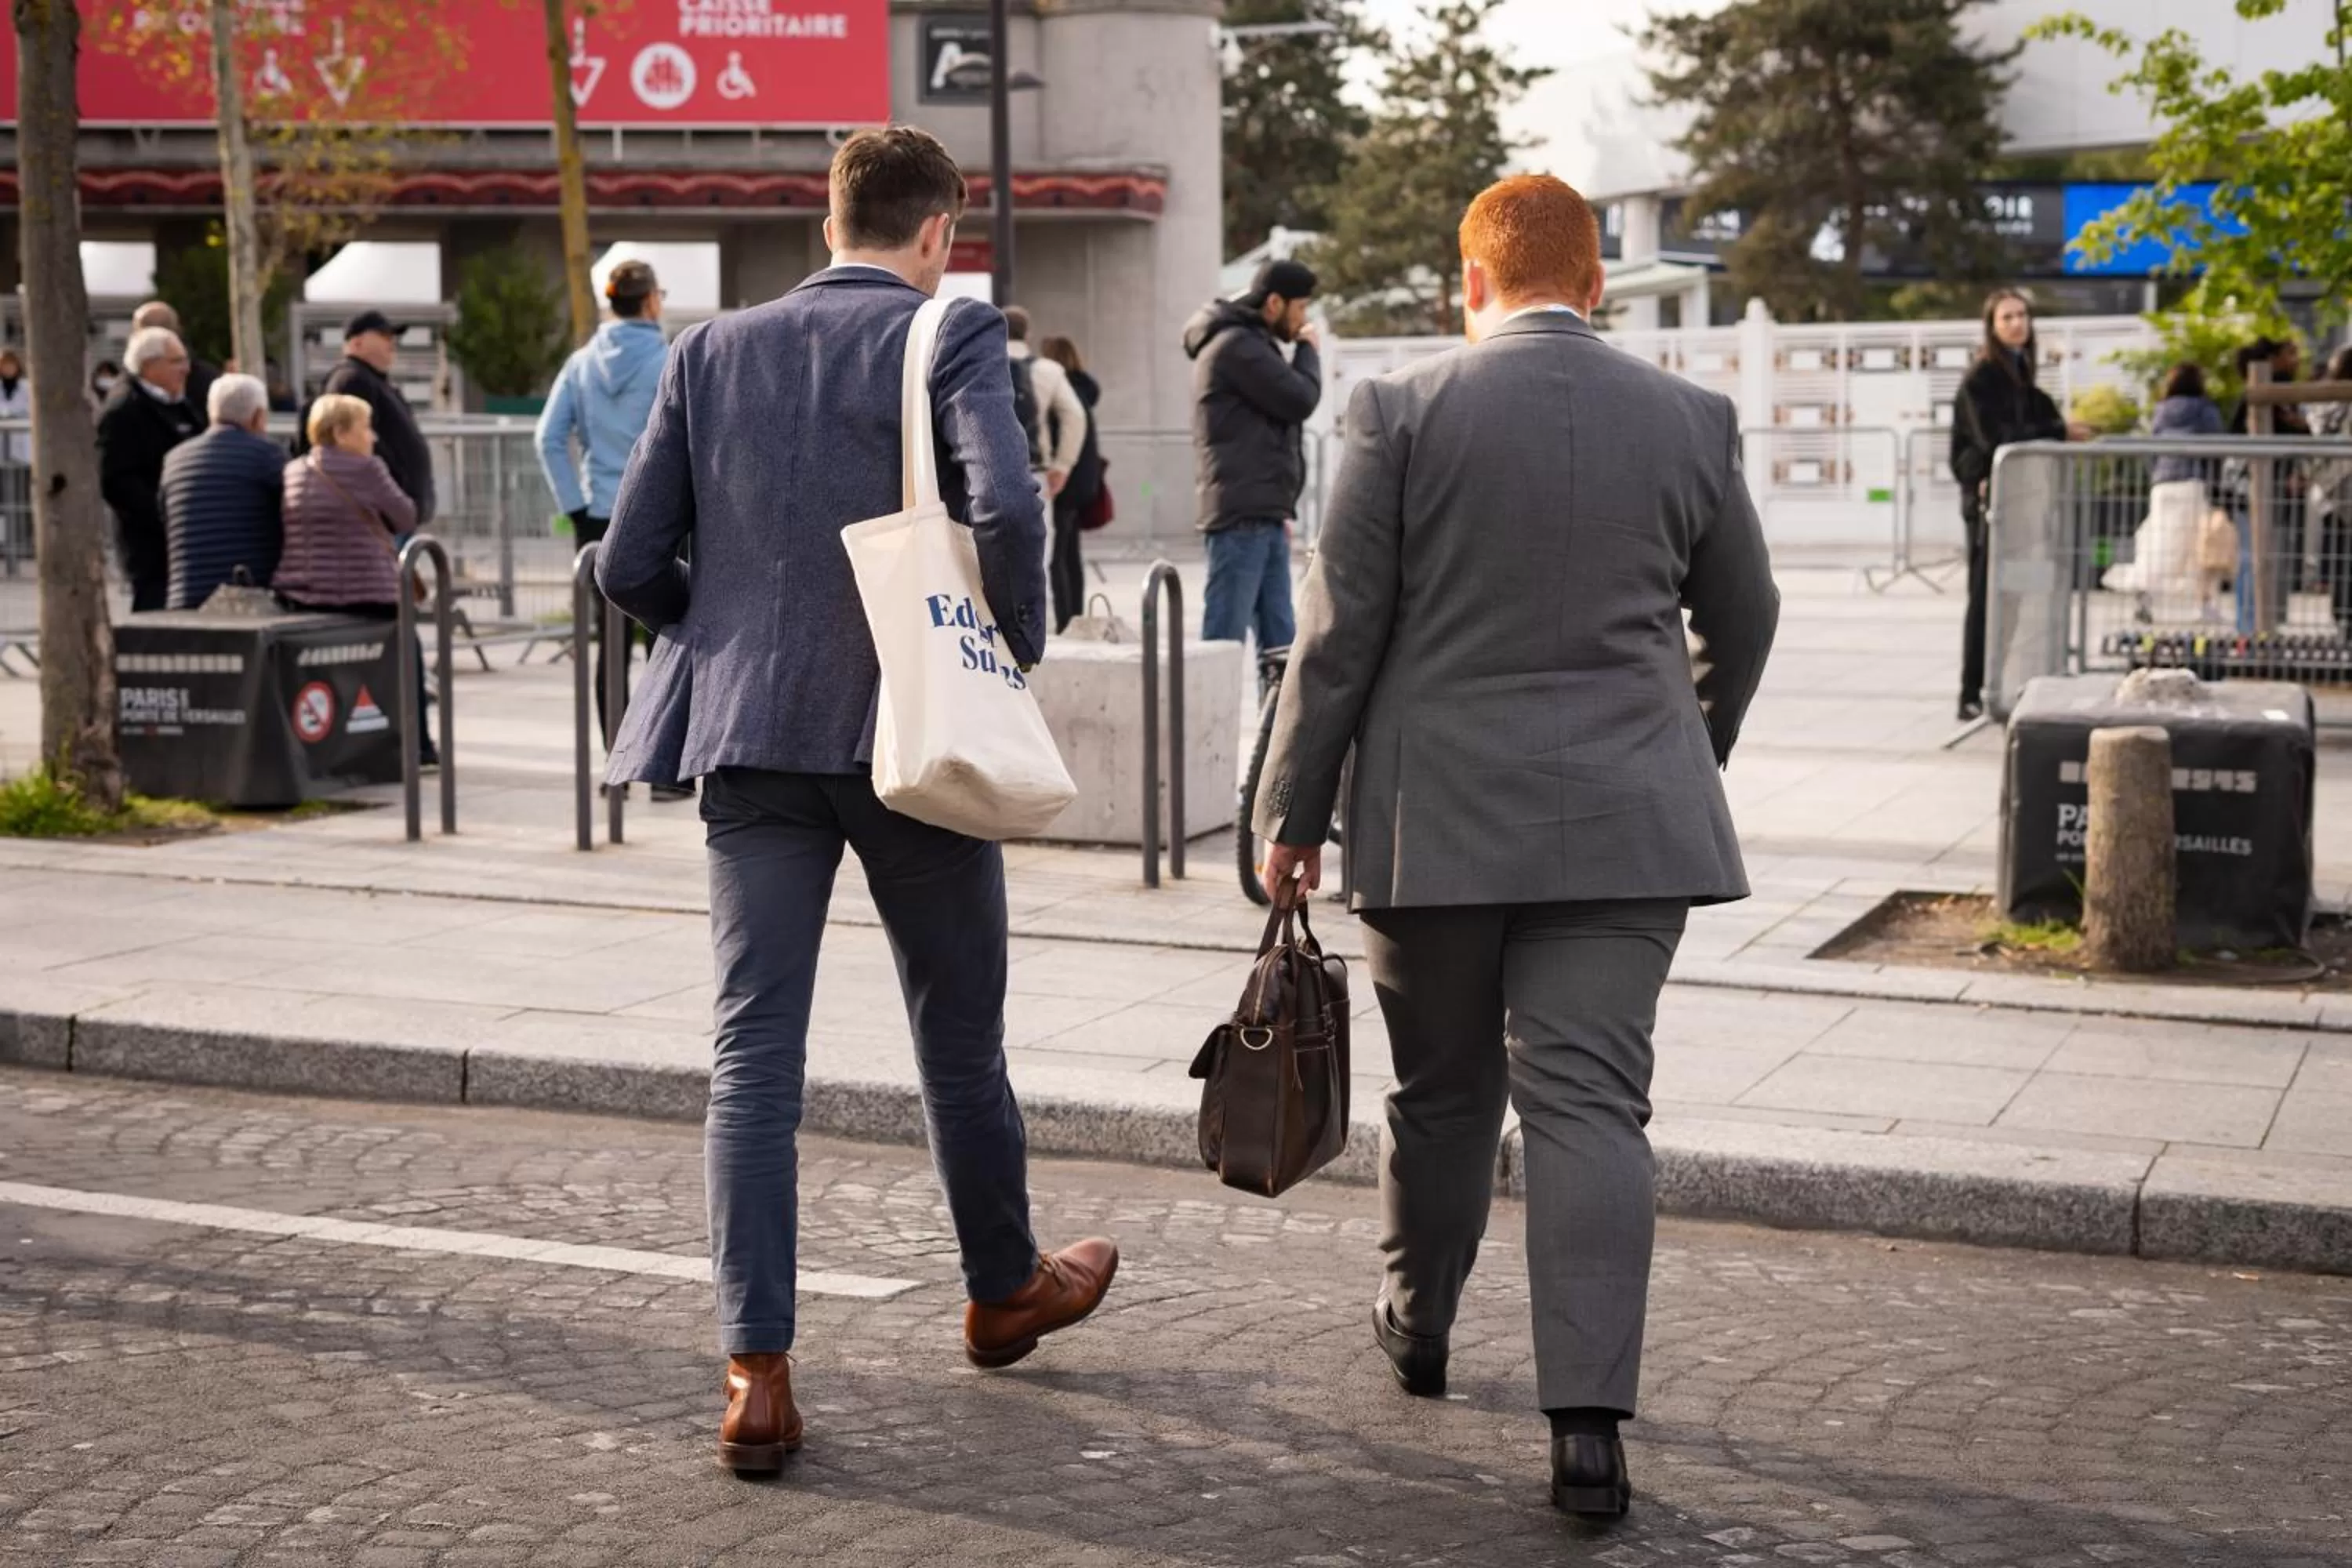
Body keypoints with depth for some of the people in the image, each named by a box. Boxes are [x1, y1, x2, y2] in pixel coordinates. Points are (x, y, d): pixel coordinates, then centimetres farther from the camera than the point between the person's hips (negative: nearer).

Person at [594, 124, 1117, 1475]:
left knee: (755, 1054, 3)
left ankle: (759, 1374, -2)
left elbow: (630, 564, 5)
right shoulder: (951, 337, -4)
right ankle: (1005, 1291, 34)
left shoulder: (712, 351, 8)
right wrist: (1021, 647, -6)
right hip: (911, 732, -3)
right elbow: (1006, 505, -22)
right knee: (961, 1038, 15)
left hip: (750, 737, 3)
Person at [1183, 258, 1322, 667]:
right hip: (1242, 515, -10)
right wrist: (1308, 350, 5)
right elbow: (1299, 400, -14)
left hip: (1263, 516, 10)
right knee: (1224, 638, -10)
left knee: (1279, 639, 8)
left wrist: (1281, 510, 16)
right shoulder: (1237, 345, -9)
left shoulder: (1253, 345, 23)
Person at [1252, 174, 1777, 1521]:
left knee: (1444, 1092, 15)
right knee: (1590, 1101, -1)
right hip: (1623, 819, 1)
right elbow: (1745, 620, 15)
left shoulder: (1405, 412, -4)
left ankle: (1419, 1327, 35)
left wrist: (1295, 815, 5)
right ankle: (1590, 1422, -7)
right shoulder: (1692, 419, 4)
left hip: (1437, 818, -1)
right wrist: (1699, 751, 33)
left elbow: (1340, 634, -4)